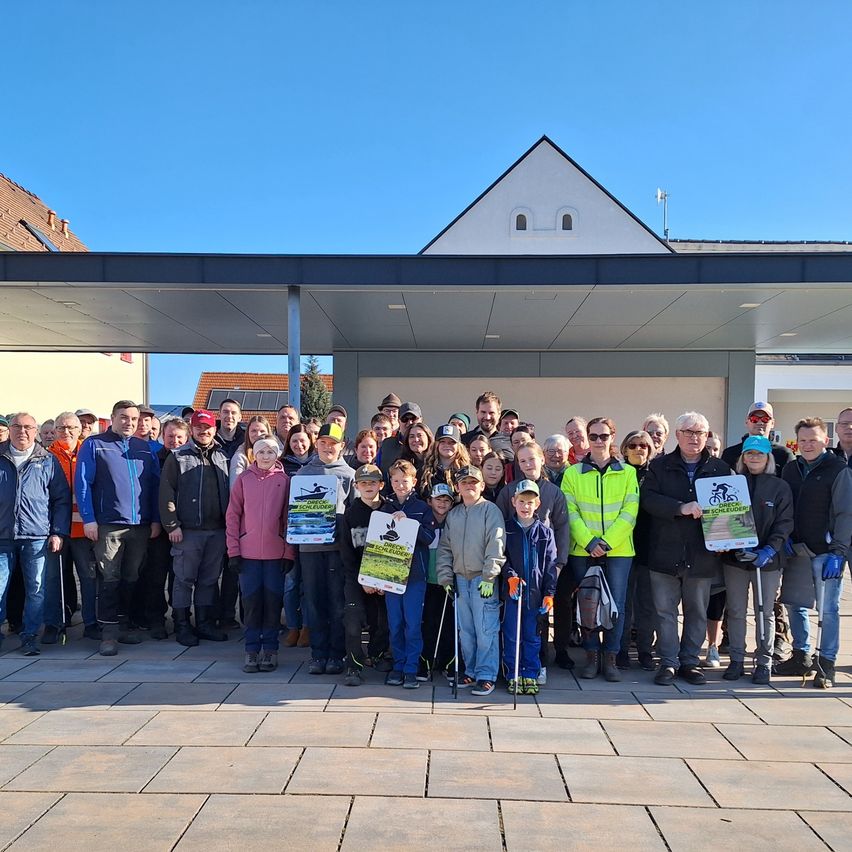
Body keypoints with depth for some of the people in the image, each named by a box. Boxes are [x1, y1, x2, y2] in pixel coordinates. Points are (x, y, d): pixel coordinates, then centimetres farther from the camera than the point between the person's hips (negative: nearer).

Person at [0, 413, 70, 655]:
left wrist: (59, 533, 0)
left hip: (37, 536, -1)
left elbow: (62, 498, 8)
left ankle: (30, 636, 13)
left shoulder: (48, 461, 8)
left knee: (36, 590, 3)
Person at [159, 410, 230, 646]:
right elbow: (167, 492, -4)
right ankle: (182, 626, 14)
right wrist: (172, 525, -10)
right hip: (188, 530, -4)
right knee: (184, 579, 3)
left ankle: (205, 623, 22)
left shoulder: (223, 457, 11)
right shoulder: (178, 457, 0)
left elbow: (229, 491, 13)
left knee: (209, 579, 11)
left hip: (217, 529, 4)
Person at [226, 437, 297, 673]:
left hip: (276, 552, 0)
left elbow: (289, 517, 2)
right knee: (251, 600, 4)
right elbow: (232, 515, 4)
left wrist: (289, 552, -2)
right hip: (248, 552, 0)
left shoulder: (285, 480, 3)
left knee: (273, 600, 4)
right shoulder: (244, 479, 4)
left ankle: (270, 649, 16)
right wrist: (233, 550, -2)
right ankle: (251, 649, 14)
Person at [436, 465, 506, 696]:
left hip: (483, 579, -5)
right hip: (460, 579, 5)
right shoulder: (452, 515, 13)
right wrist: (445, 577, 7)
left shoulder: (490, 510, -4)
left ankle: (486, 675, 4)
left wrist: (489, 577, -15)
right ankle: (471, 671, 23)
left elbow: (496, 545, -11)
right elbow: (444, 547, 14)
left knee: (485, 630, -5)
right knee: (465, 629, 11)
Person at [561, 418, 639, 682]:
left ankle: (610, 657, 15)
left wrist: (606, 542, -12)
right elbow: (570, 512, -2)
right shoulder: (572, 473, 5)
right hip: (583, 550, 0)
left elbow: (629, 512, -2)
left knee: (616, 604, 1)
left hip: (618, 549, 0)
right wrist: (589, 541, -14)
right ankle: (592, 655, 18)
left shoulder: (627, 473, 5)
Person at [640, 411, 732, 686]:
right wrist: (681, 507, -21)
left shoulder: (720, 468, 7)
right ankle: (668, 662, 15)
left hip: (702, 554, 1)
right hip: (666, 551, -1)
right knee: (665, 609, 4)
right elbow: (648, 498, -8)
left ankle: (689, 661, 23)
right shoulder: (659, 466, 4)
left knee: (697, 611, 10)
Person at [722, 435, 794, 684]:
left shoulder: (780, 487, 2)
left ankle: (763, 662, 16)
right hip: (735, 558, 1)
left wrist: (768, 550, -15)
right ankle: (736, 660, 15)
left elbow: (785, 523, -3)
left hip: (768, 559, -1)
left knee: (765, 612, 7)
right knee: (736, 612, 6)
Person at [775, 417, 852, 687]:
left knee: (828, 610, 1)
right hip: (796, 551, 6)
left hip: (826, 553, -5)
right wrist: (785, 540, 1)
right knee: (794, 605, 11)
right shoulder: (790, 469, 10)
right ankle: (801, 656, 24)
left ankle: (826, 664, 11)